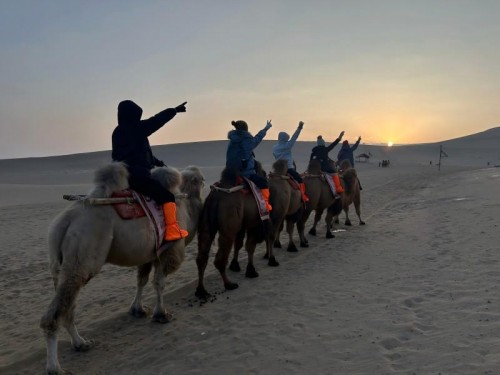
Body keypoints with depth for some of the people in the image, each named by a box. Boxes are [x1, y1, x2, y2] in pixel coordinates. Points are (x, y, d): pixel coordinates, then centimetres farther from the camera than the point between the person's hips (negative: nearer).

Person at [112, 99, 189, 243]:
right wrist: (175, 110, 11)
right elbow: (158, 120, -2)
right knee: (167, 196, -7)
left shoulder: (118, 132, 14)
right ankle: (172, 231, -11)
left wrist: (157, 162, 27)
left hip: (122, 175, 9)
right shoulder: (137, 129, -10)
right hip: (136, 175, -9)